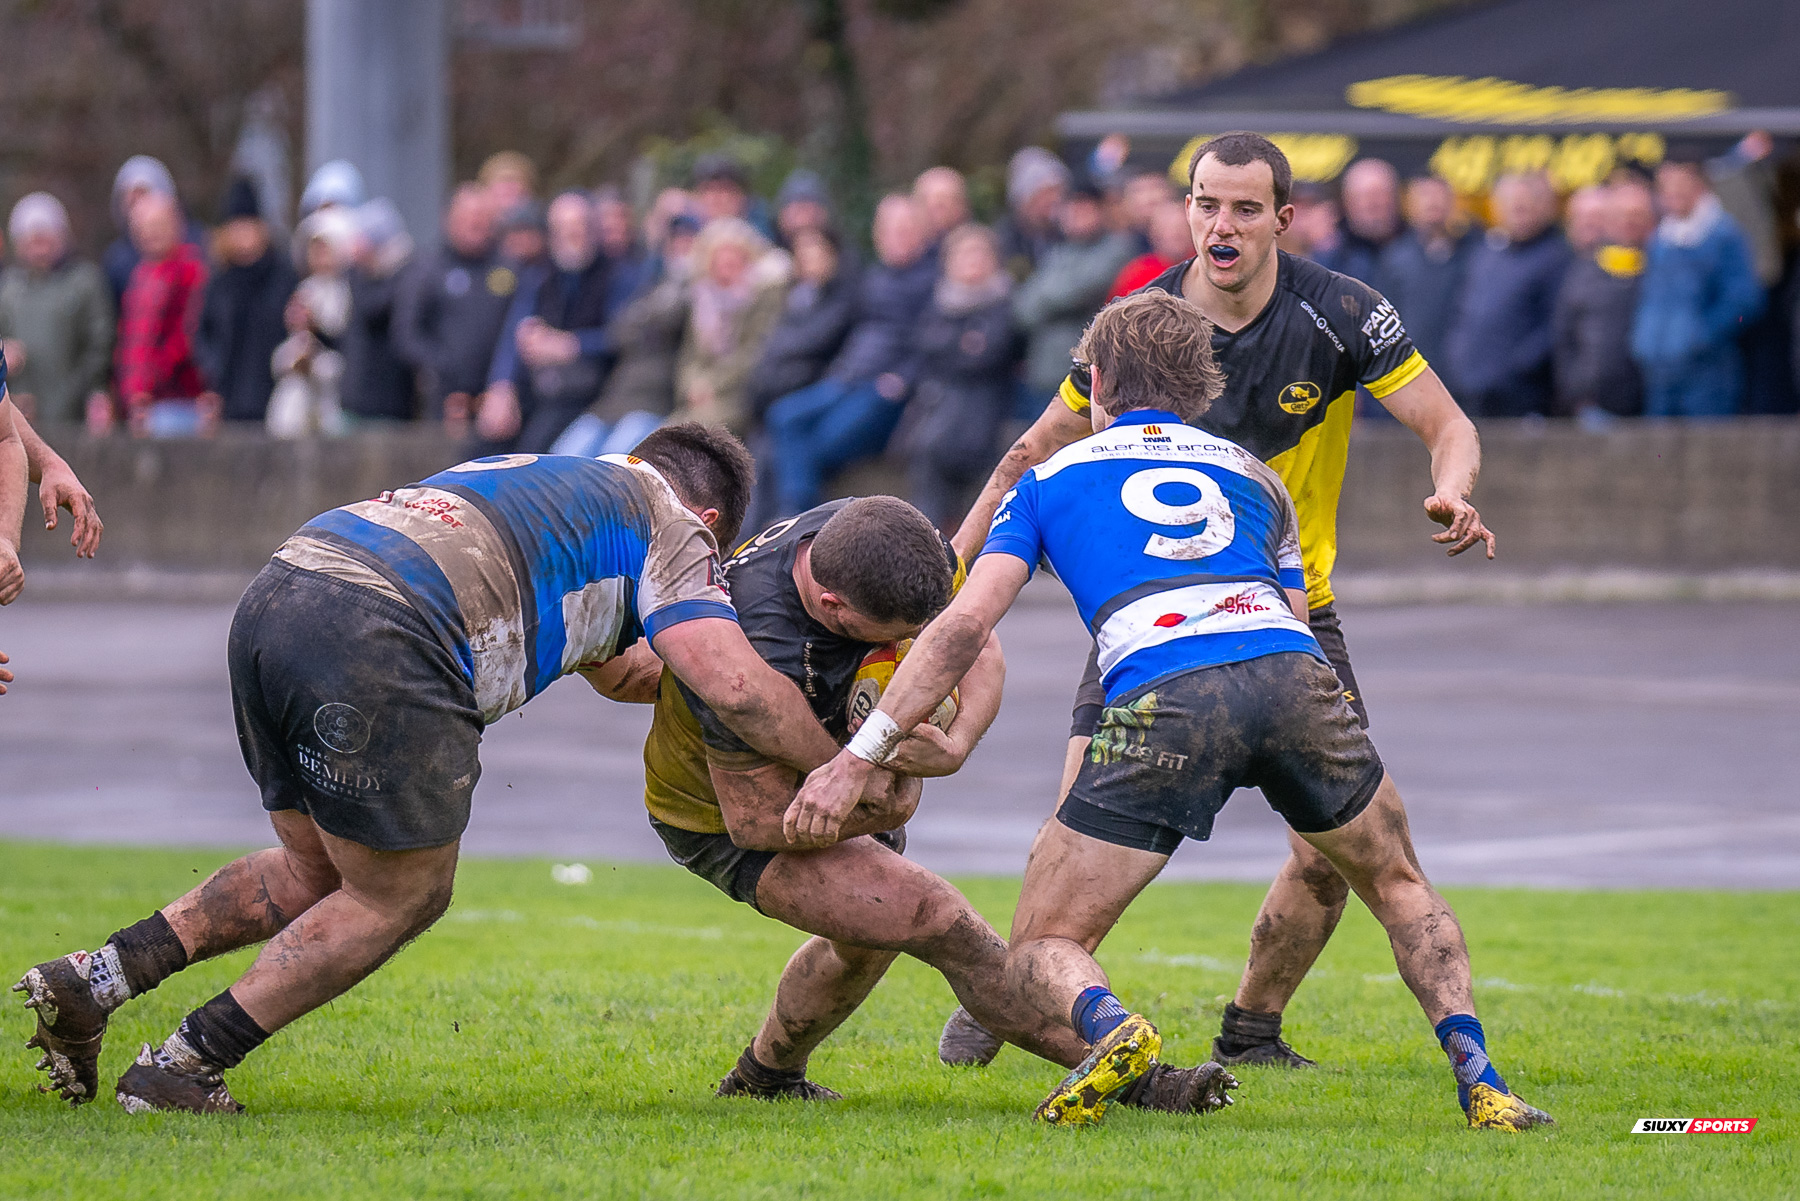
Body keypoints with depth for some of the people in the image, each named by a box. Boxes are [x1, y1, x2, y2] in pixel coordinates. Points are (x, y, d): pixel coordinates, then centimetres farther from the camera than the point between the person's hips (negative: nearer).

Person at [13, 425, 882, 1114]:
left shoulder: (539, 476, 36)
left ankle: (94, 982, 15)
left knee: (321, 875, 24)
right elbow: (738, 691, 3)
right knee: (400, 897, 9)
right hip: (373, 640, -8)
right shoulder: (669, 523, 14)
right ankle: (182, 1068, 7)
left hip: (272, 605, 8)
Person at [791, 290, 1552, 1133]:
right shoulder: (1253, 473, 32)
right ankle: (1476, 1077, 6)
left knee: (1041, 949, 8)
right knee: (1398, 886, 27)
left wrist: (860, 758, 13)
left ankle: (1109, 1028, -27)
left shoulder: (1051, 478, 25)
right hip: (1294, 672, 3)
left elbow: (964, 627, 13)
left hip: (1163, 699, -3)